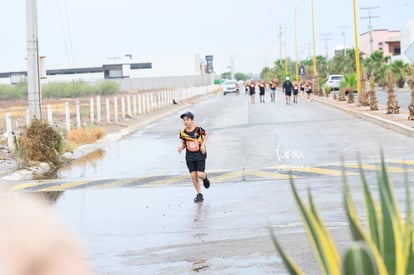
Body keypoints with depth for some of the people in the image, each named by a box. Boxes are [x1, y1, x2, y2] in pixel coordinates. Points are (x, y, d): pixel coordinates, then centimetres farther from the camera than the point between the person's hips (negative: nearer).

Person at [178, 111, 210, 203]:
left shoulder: (198, 129, -13)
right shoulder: (183, 132, -5)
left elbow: (206, 135, 5)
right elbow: (183, 143, 8)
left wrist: (203, 144, -8)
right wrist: (181, 147, -14)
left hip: (200, 155, -3)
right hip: (190, 156, 3)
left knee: (200, 175, -10)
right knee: (193, 176, 0)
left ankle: (205, 178, 28)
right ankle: (199, 195, 13)